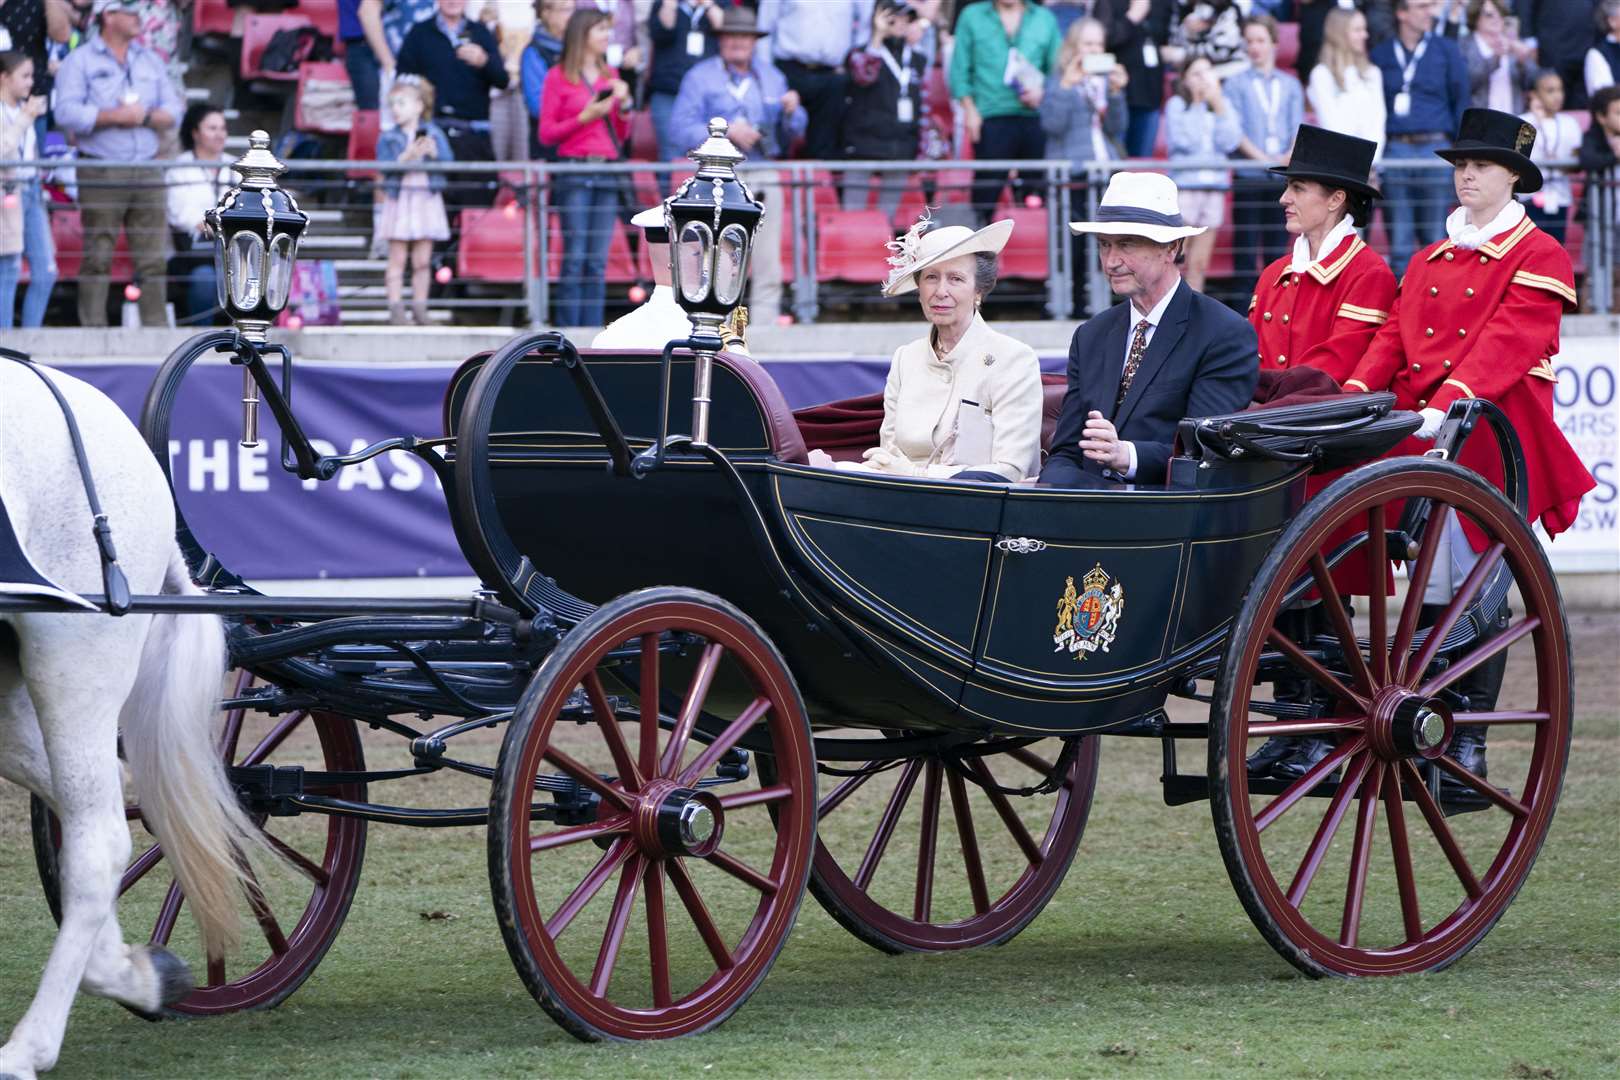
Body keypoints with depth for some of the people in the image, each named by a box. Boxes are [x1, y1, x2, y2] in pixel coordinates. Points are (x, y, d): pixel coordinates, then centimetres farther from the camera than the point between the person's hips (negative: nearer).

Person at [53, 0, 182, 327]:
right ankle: (93, 331, -1)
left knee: (152, 259, 2)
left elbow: (173, 111, 12)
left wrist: (144, 116, -7)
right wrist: (115, 116, -12)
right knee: (97, 258, -4)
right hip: (101, 174, -5)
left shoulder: (150, 61, 17)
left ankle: (156, 327, 5)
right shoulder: (80, 61, 1)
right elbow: (66, 112, -11)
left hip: (147, 173, 5)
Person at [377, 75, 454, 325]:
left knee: (422, 260, 4)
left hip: (427, 200, 1)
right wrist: (407, 157, -22)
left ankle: (420, 308, 9)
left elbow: (449, 160, -3)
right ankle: (395, 308, -2)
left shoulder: (434, 133, 7)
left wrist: (433, 152, -20)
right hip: (399, 199, -1)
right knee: (397, 259, -2)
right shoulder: (388, 138, 3)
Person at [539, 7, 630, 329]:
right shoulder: (558, 77, 1)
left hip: (607, 174, 5)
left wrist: (623, 104, 1)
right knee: (575, 257, -9)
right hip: (575, 172, -5)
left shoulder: (610, 76, 16)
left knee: (598, 261, 1)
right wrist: (585, 117, -12)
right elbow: (546, 133, -2)